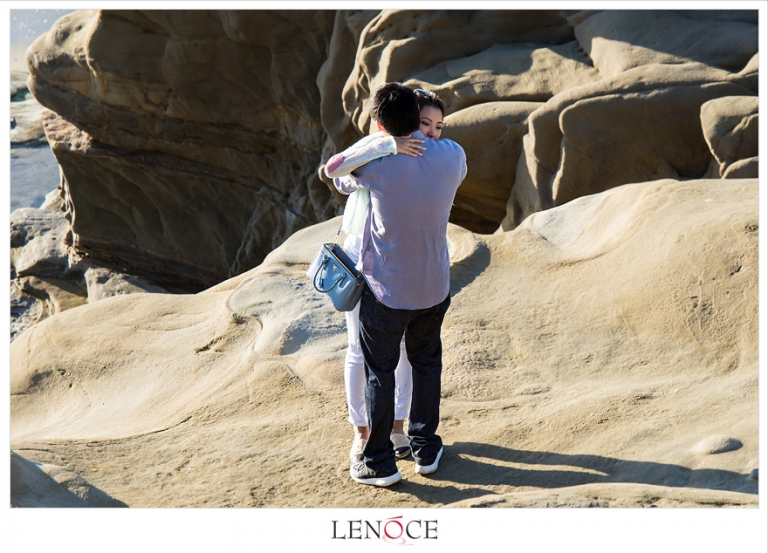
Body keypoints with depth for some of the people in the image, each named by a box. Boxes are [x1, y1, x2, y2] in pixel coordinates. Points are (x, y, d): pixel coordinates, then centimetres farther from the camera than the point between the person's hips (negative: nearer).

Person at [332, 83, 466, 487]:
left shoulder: (376, 165, -21)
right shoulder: (452, 155, -11)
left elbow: (340, 181, 1)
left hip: (386, 290, -3)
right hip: (434, 287, 4)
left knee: (379, 372, 10)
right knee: (426, 365, 21)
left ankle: (379, 463, 18)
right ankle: (426, 449, 31)